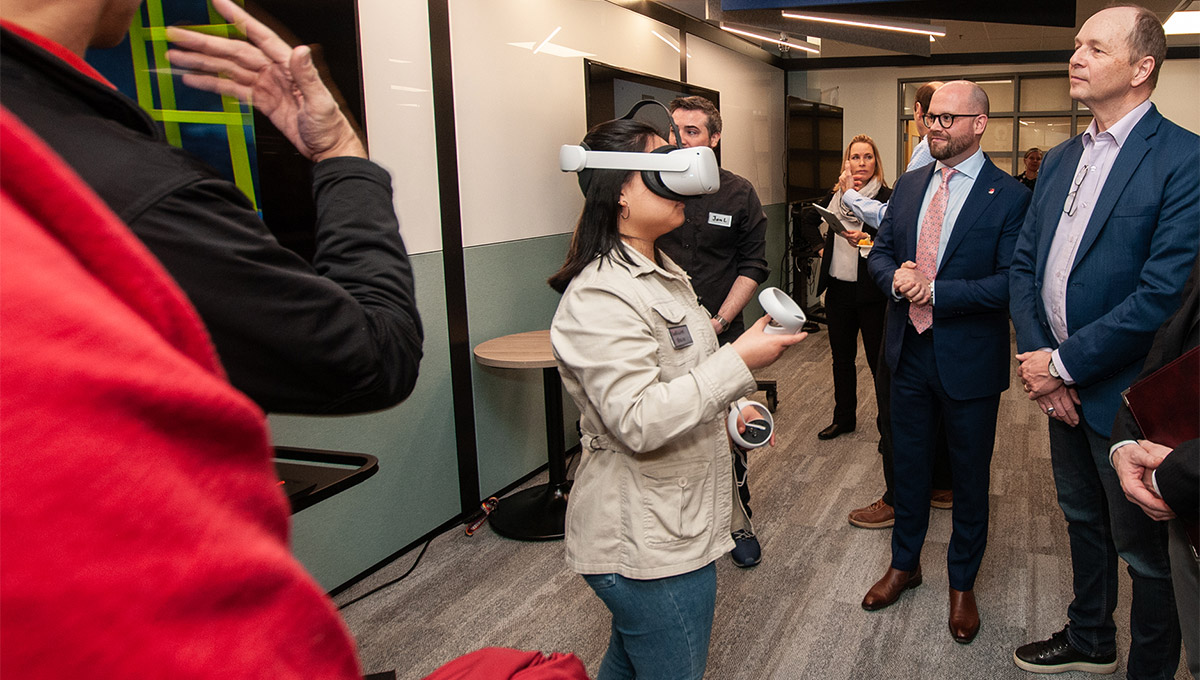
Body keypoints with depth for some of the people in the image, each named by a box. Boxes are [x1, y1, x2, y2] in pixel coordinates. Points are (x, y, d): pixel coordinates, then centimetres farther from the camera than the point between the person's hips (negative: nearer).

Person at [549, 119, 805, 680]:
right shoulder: (600, 298, -23)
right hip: (648, 548, -10)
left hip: (674, 525, 10)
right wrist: (739, 361, -27)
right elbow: (638, 423, -30)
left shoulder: (660, 271, 12)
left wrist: (727, 407, 16)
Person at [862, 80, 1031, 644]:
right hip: (909, 351, 5)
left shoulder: (1009, 196, -11)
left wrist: (935, 291, -23)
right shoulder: (908, 185, 6)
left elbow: (1010, 283, -18)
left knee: (969, 479, 13)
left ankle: (962, 584, 33)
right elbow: (879, 253, 9)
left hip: (969, 361, -4)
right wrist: (896, 277, -12)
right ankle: (904, 564, 40)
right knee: (909, 465, 19)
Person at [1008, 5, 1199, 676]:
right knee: (1083, 520, 24)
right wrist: (1036, 356, -6)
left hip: (1127, 394, -7)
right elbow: (1024, 263, 7)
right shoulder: (1061, 159, 7)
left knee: (1144, 551, 10)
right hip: (1061, 384, 7)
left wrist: (1064, 363, -19)